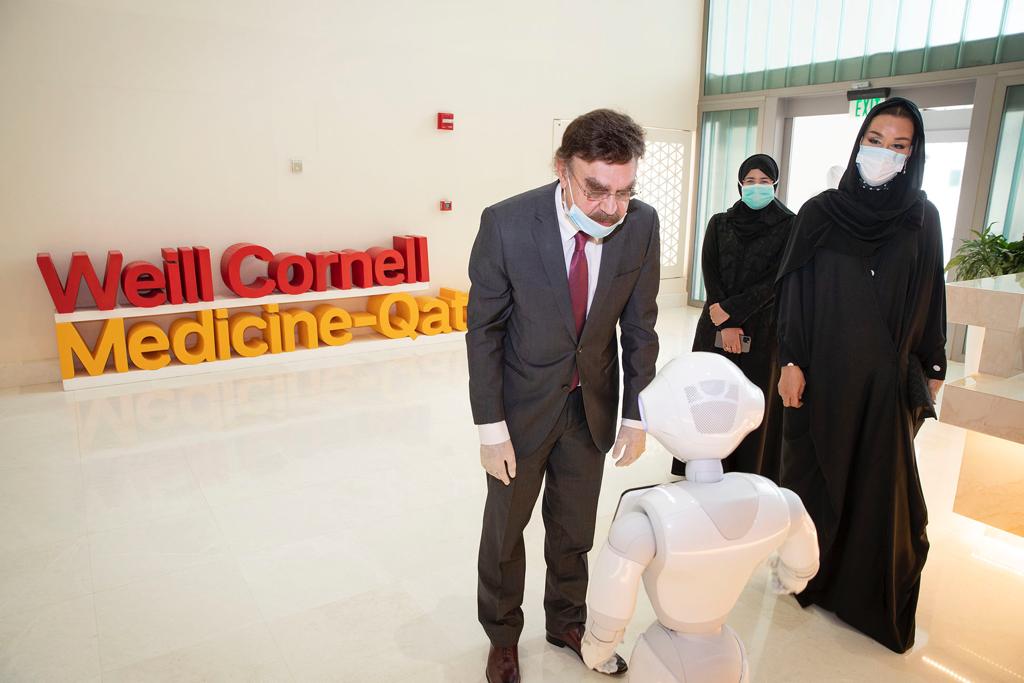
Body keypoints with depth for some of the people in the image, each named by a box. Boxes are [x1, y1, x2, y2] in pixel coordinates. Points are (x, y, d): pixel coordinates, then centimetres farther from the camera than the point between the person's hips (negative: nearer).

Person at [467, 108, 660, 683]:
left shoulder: (642, 224, -14)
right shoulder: (506, 224, -23)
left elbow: (639, 324, -3)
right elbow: (484, 330, -14)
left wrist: (637, 414, -2)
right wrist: (492, 427, -14)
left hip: (594, 402, 3)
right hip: (524, 402, -2)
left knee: (574, 527, 20)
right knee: (505, 529, 16)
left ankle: (567, 622, 47)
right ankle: (503, 635, 43)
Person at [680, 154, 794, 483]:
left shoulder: (789, 226, 0)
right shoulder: (719, 223, 8)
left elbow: (776, 280, -8)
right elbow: (710, 273, -1)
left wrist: (731, 309, -14)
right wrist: (726, 324, -12)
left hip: (763, 330, -2)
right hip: (715, 328, 2)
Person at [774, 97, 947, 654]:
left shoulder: (922, 218, 2)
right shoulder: (820, 212, -2)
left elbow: (930, 299, 7)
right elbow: (793, 291, -3)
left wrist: (932, 369, 8)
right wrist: (790, 362, -8)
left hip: (888, 377, 1)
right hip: (822, 371, -1)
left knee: (880, 482, 9)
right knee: (813, 472, 10)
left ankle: (873, 593, 29)